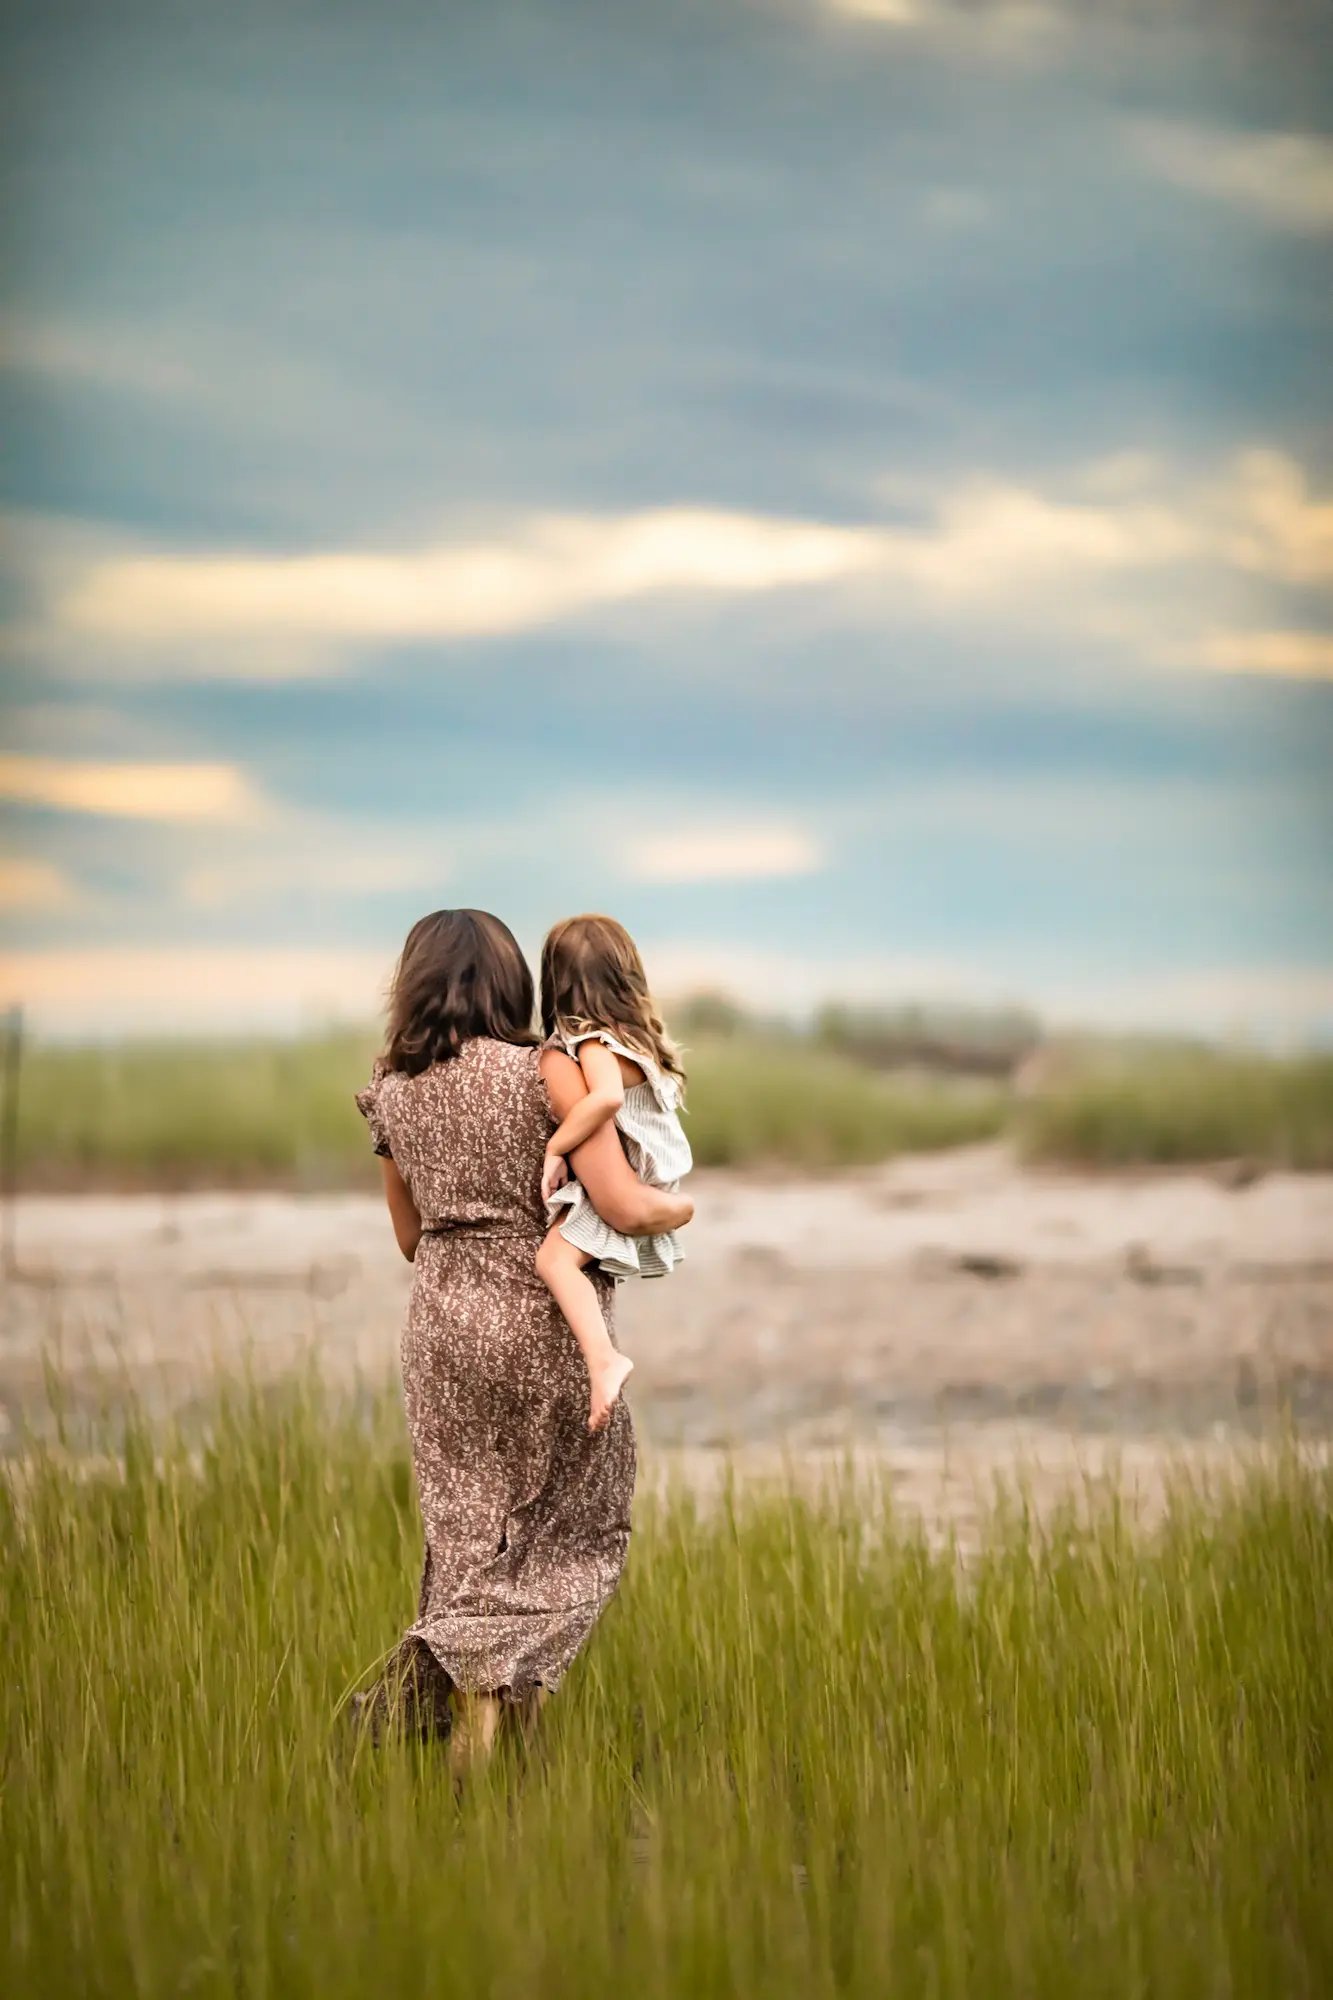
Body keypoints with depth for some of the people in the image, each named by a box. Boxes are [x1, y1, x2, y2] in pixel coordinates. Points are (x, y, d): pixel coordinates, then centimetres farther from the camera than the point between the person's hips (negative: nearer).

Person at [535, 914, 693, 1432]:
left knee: (555, 1257, -26)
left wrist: (556, 1148, -27)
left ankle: (604, 1360, -39)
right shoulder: (642, 1039, 12)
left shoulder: (595, 1045, -17)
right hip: (642, 1179, 10)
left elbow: (607, 1097, -37)